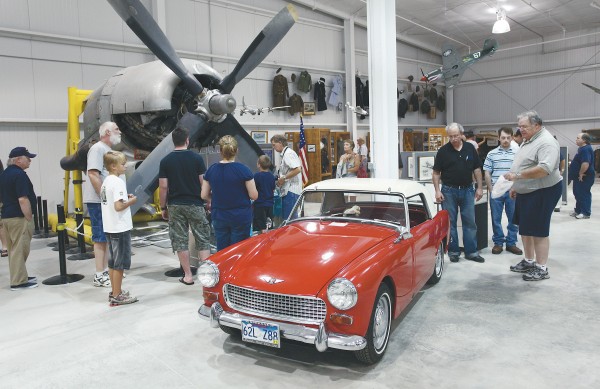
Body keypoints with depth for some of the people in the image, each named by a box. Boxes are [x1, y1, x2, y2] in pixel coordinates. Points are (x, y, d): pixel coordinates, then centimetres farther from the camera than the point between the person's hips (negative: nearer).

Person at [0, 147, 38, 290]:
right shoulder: (19, 174, -17)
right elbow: (22, 199, -23)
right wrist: (29, 218, -17)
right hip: (19, 218, -10)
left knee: (14, 249, 15)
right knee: (19, 249, -5)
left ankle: (20, 276, 25)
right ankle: (18, 282, -1)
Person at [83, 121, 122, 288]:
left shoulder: (108, 150, 17)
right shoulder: (97, 149, -13)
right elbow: (93, 175, -21)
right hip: (98, 202, -9)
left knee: (109, 237, 13)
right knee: (101, 238, -5)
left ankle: (106, 270, 22)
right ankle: (99, 276, 2)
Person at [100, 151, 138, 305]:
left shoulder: (106, 181, 11)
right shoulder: (118, 182, -17)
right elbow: (118, 206, -24)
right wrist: (131, 201, -9)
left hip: (109, 228, 9)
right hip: (120, 228, -9)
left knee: (113, 262, 16)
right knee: (120, 263, -1)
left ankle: (115, 292, 26)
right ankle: (117, 297, 6)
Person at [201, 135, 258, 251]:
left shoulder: (211, 170, -2)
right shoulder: (243, 170, -12)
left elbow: (204, 195, 4)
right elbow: (254, 195, -10)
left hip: (219, 217, 3)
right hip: (241, 217, -3)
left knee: (222, 251, 12)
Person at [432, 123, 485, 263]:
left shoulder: (470, 148, 3)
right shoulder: (443, 151, -4)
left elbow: (477, 169, 7)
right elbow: (436, 172, -2)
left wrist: (479, 187, 2)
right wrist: (437, 191, -10)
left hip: (467, 190, 2)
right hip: (449, 191, -2)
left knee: (470, 222, 6)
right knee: (450, 223, 5)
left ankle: (471, 252, 14)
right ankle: (453, 251, 15)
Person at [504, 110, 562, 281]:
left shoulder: (546, 142, -18)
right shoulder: (527, 141, 13)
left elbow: (545, 169, -31)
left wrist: (517, 175, -30)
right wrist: (515, 186, 19)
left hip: (542, 192, -10)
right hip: (525, 192, 10)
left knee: (538, 230, -4)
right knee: (525, 228, 16)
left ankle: (541, 269, 7)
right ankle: (529, 261, 29)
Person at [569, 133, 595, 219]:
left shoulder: (586, 149, -21)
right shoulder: (582, 148, 14)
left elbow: (585, 163, -31)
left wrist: (581, 173, -21)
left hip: (584, 177, -11)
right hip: (579, 177, 11)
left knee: (584, 194, -4)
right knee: (578, 194, 16)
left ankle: (586, 213, 3)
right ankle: (578, 210, 26)